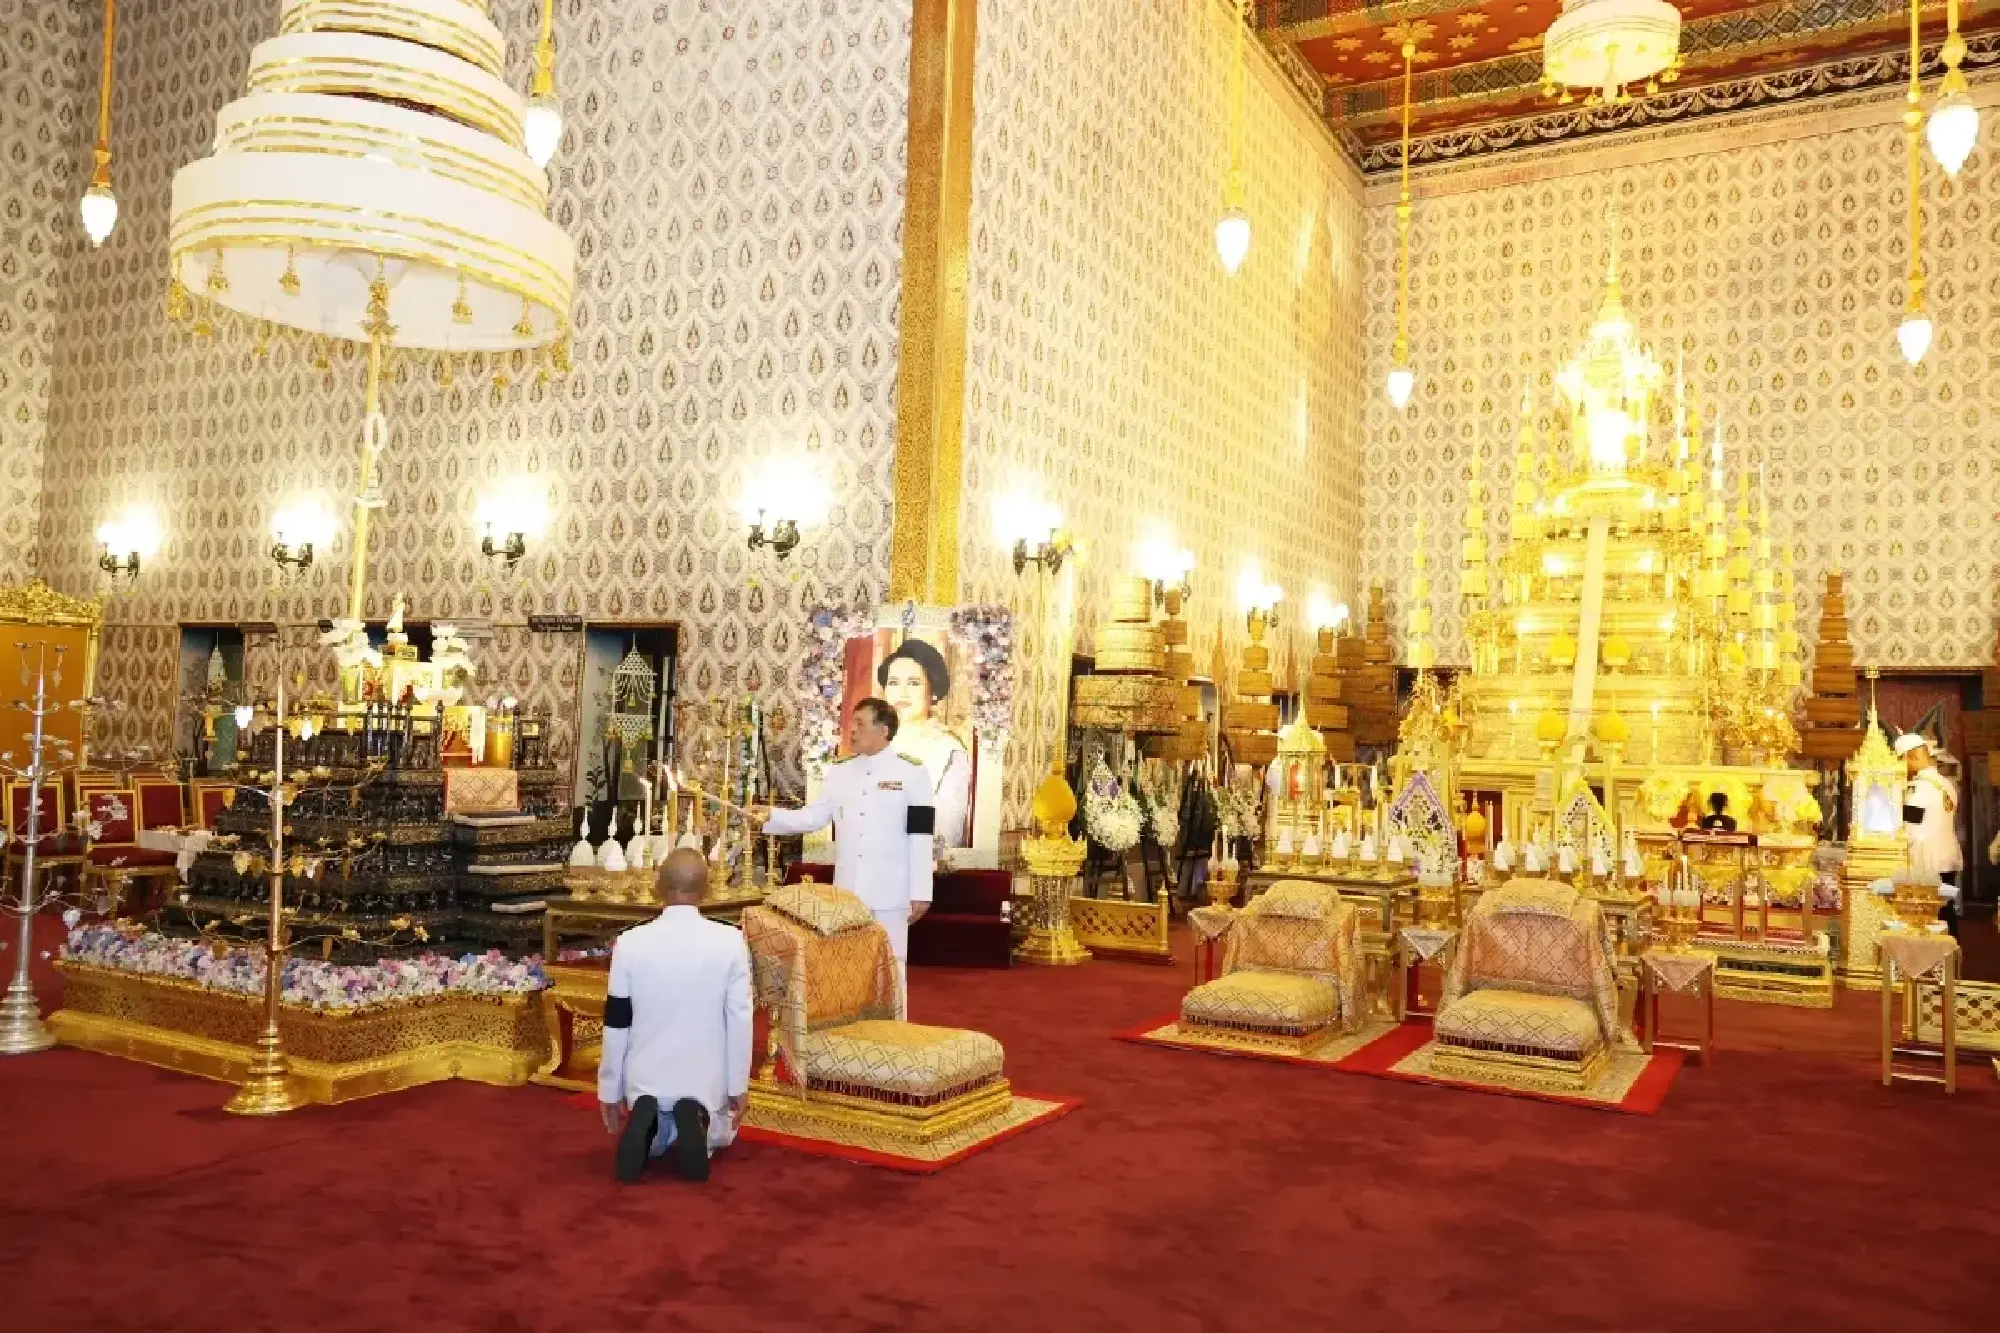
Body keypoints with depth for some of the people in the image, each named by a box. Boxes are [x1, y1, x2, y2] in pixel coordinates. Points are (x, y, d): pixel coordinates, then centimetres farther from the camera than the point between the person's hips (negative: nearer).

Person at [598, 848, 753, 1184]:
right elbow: (740, 1018, -10)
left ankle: (645, 1119, -6)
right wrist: (739, 1086, 2)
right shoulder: (731, 941, -14)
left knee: (653, 1145, 31)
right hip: (705, 1080, -1)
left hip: (646, 1079, 1)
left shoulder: (629, 943, -11)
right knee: (717, 1137, 30)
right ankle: (698, 1119, -7)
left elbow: (616, 1024, -5)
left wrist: (609, 1090, 8)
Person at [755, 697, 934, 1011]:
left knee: (891, 967, 5)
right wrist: (771, 816, -4)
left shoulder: (911, 772, -5)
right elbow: (814, 817, 10)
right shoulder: (839, 770, 9)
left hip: (890, 893, -4)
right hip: (847, 891, 4)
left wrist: (920, 893, -10)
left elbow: (920, 836, -8)